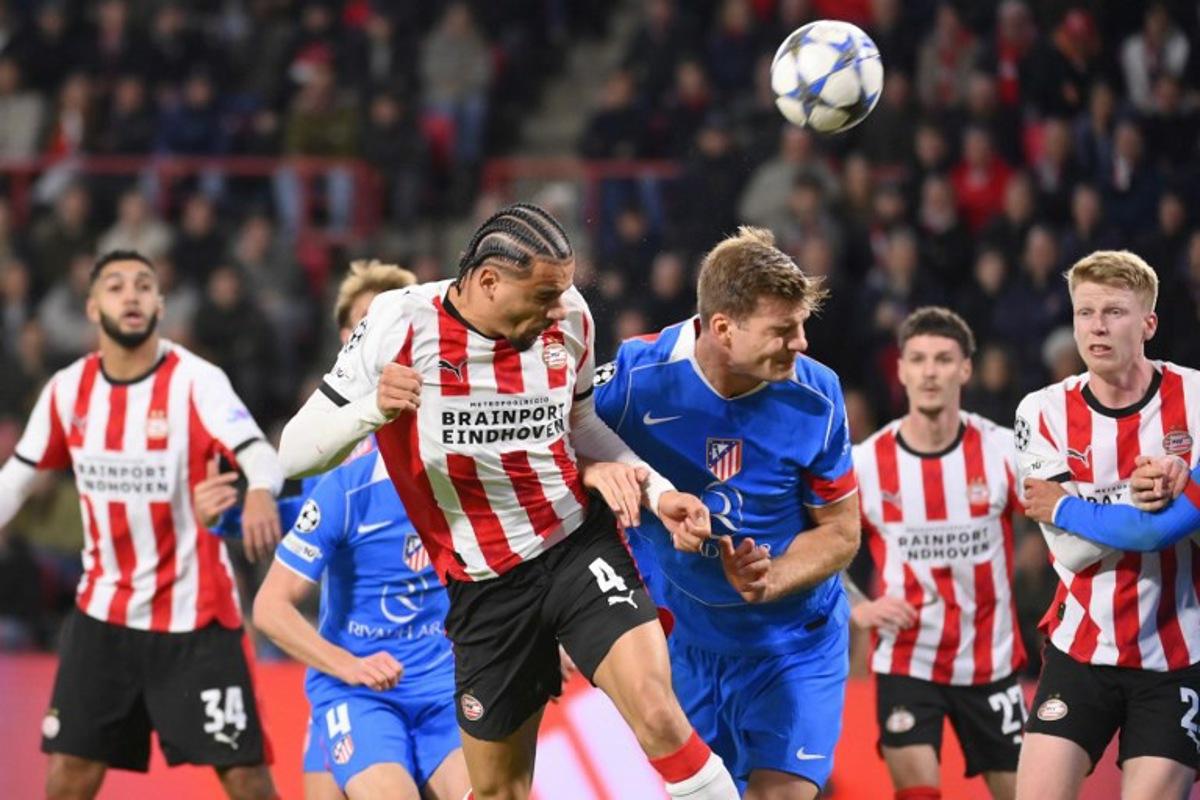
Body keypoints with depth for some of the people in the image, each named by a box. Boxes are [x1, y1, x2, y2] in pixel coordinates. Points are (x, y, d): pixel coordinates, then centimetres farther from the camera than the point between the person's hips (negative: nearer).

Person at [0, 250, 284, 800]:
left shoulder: (195, 381, -13)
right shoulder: (69, 389, 1)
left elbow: (258, 454, -28)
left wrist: (260, 492, -50)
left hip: (194, 614, -4)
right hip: (104, 607, 4)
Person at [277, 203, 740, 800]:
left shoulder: (570, 318, -6)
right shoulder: (400, 325, -15)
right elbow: (295, 453, -13)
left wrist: (657, 492, 4)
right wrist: (372, 409, -33)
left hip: (579, 543, 1)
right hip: (485, 587, -1)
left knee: (656, 715, -23)